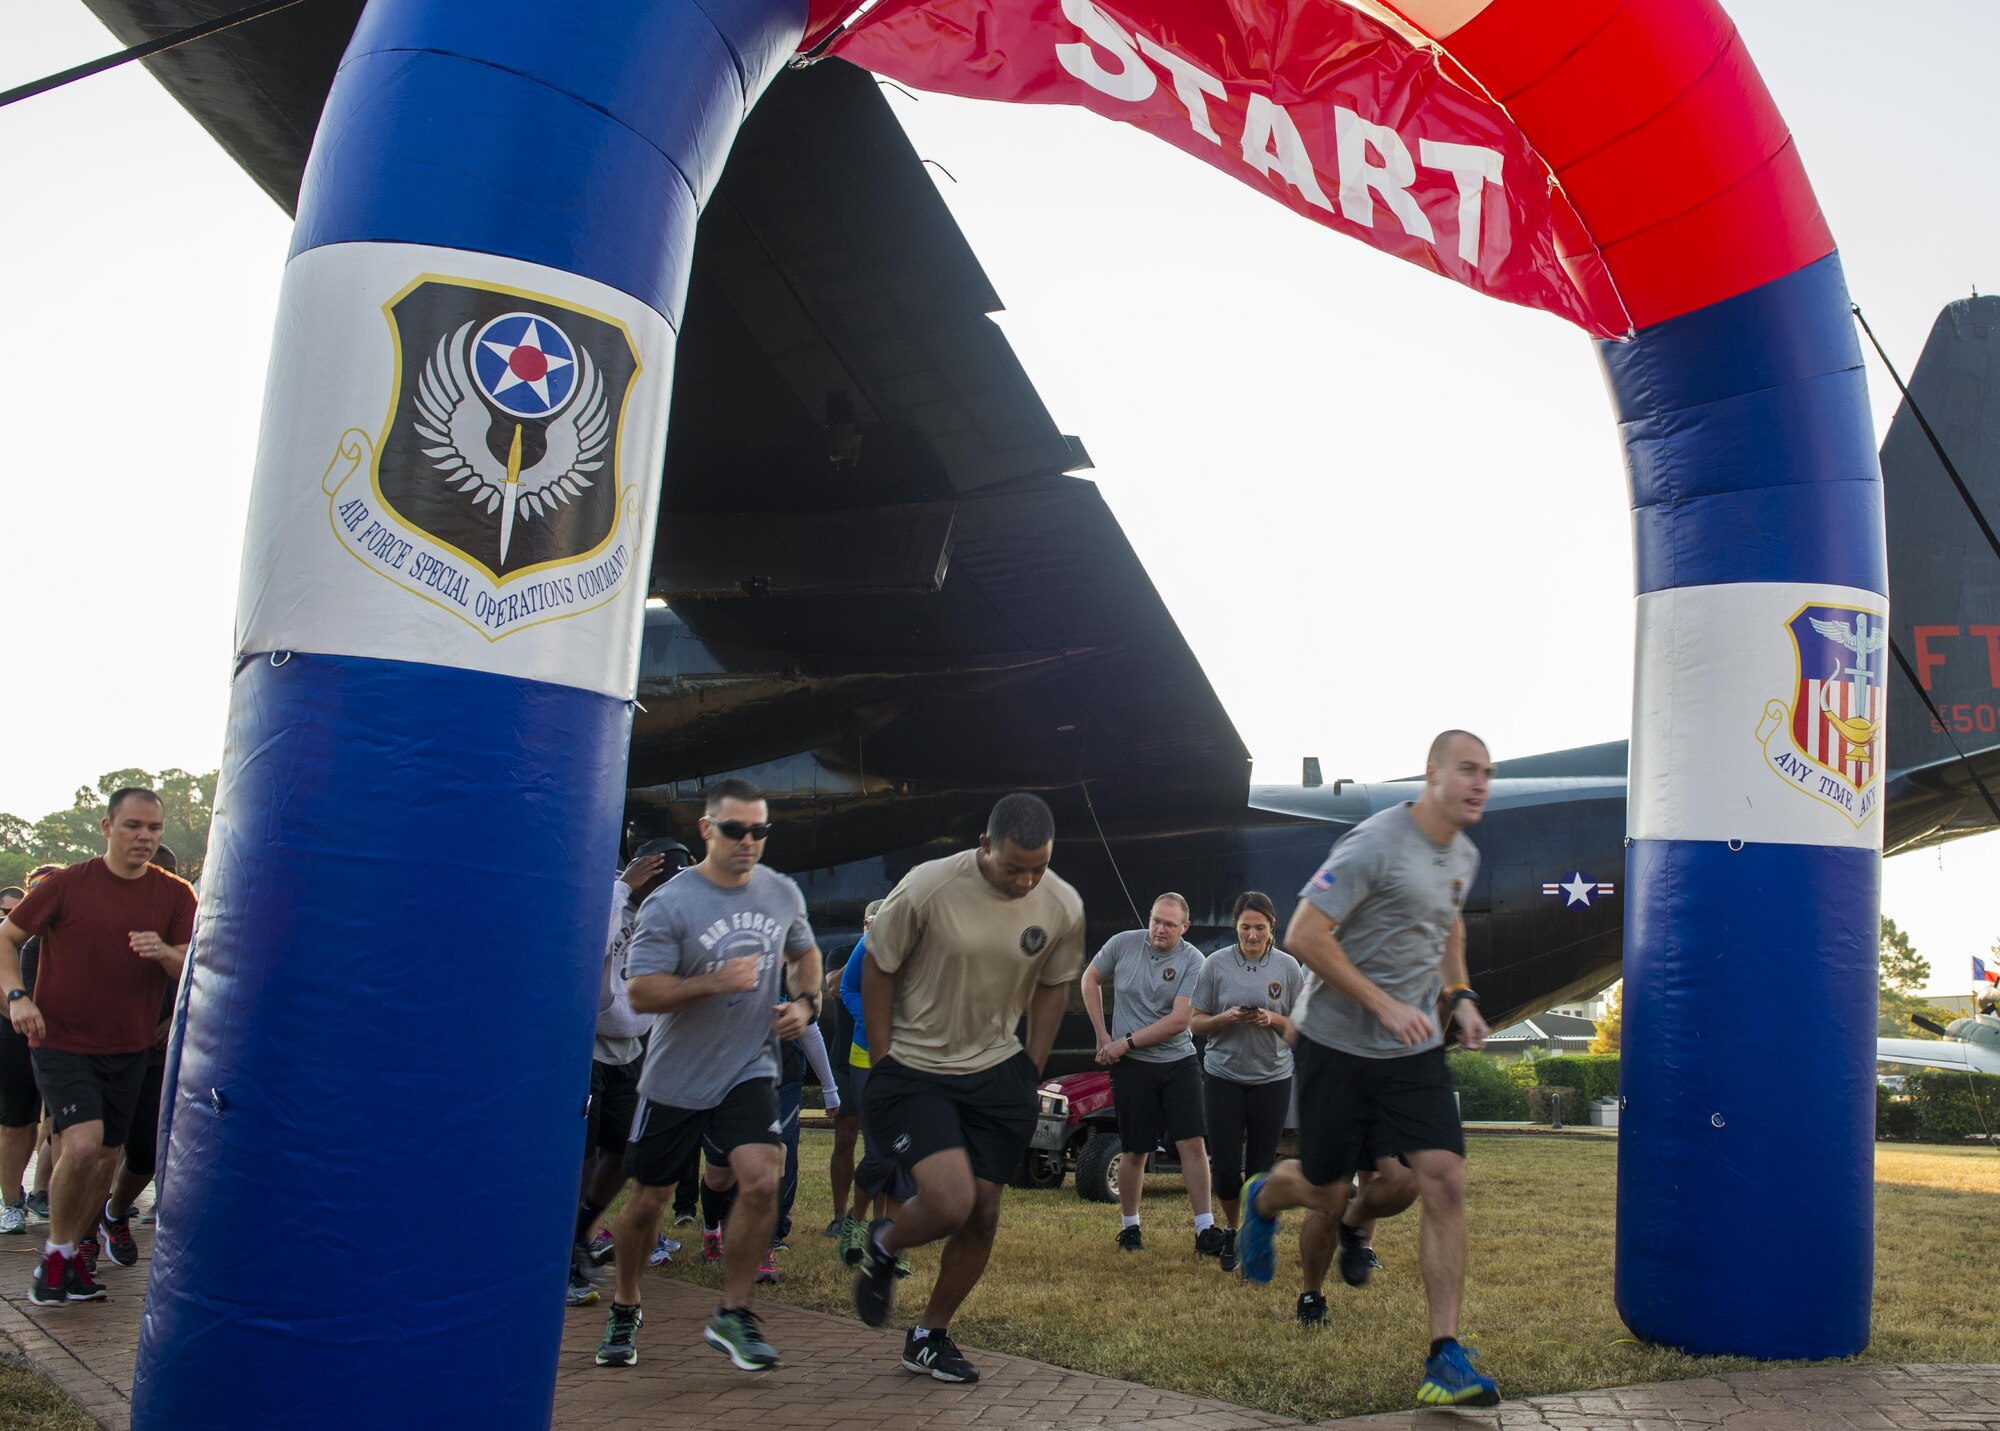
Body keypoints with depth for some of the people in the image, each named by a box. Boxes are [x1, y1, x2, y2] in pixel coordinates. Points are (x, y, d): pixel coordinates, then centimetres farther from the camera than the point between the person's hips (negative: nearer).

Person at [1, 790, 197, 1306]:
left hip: (129, 1050, 4)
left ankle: (73, 1250, 33)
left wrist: (165, 953, -24)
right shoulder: (67, 884, -7)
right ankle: (55, 1253, 3)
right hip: (63, 1043, -4)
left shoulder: (175, 895, -1)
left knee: (107, 1156, 12)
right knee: (83, 1144, -20)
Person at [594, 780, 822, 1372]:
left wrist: (806, 1001, 1)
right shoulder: (669, 905, -14)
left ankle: (732, 1314, 1)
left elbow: (804, 953, 20)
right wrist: (716, 982, -28)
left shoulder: (783, 894, 1)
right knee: (649, 1199, 10)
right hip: (676, 1078, -2)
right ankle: (624, 1310, 36)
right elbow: (640, 991, -18)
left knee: (761, 1180, -18)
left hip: (749, 1070, 2)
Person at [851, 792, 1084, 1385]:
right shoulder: (927, 887, -21)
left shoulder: (1063, 906, -8)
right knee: (951, 1202, -19)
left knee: (983, 1214, 5)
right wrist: (883, 1064, -7)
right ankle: (882, 1247, 17)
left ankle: (930, 1338, 28)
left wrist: (1031, 1069, 6)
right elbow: (878, 968, -8)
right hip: (915, 1070, -4)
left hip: (997, 1071, 4)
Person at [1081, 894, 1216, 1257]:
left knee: (1193, 1144, -5)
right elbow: (1090, 980, 12)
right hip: (1131, 1065, 0)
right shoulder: (1123, 943, -3)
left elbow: (1179, 1020, -15)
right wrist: (1102, 1036, 7)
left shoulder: (1192, 961, -9)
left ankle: (1205, 1230, 1)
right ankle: (1129, 1227, 22)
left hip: (1179, 1063, 0)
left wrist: (1126, 1042, -14)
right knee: (1136, 1151, 5)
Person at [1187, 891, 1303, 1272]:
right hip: (1223, 1078, 0)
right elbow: (1195, 1023, 3)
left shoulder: (1288, 966, 0)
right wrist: (1228, 1018, -16)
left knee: (1261, 1168, 5)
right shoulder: (1217, 963, -1)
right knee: (1225, 1166, 0)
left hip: (1272, 1079, 0)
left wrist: (1273, 1019, -15)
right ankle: (1231, 1231, 26)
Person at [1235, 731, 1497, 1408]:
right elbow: (1303, 936, -22)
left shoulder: (1463, 856, 6)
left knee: (1445, 1184, -9)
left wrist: (1461, 996, 10)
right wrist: (1386, 1006, -24)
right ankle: (1262, 1199, 45)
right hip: (1338, 1045, -5)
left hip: (1416, 1050, 6)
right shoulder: (1376, 843, -19)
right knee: (1326, 1192, 8)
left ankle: (1445, 1358, -2)